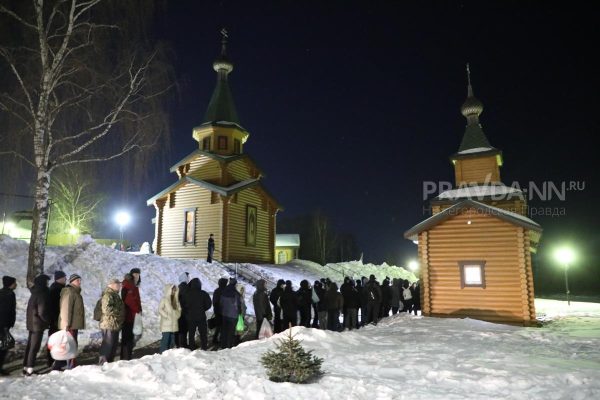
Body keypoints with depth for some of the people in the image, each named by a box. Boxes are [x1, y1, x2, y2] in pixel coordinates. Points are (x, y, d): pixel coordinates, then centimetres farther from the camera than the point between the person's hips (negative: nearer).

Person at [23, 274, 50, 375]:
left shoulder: (34, 294, 9)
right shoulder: (42, 295, -19)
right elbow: (42, 312, -21)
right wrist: (48, 321, -6)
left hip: (31, 324, 9)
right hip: (38, 324, -9)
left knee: (29, 345, 15)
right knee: (34, 347, -2)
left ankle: (26, 367, 23)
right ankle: (30, 369, 0)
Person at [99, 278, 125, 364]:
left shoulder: (115, 295, 19)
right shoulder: (108, 295, -14)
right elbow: (106, 309, -26)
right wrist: (118, 311, -18)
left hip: (115, 325, 10)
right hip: (109, 325, -10)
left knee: (114, 344, 15)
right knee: (108, 345, -6)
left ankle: (110, 362, 24)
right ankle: (103, 363, 1)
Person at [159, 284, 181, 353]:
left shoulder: (175, 300, 16)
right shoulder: (164, 299, -4)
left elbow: (179, 309, 19)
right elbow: (160, 309, -11)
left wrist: (177, 315, 2)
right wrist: (167, 316, -15)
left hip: (174, 324, 7)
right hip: (166, 324, -7)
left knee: (172, 340, 10)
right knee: (165, 339, -10)